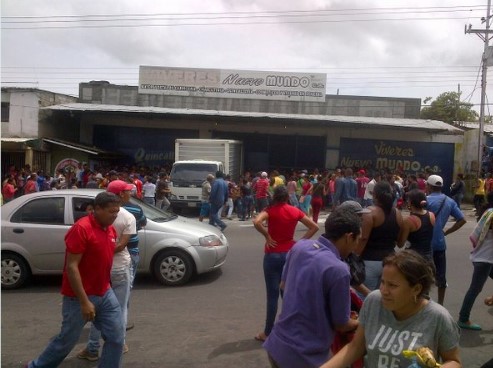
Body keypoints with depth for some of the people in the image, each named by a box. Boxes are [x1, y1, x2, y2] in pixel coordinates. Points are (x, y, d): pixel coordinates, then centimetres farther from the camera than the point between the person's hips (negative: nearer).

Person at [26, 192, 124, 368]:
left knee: (116, 337, 4)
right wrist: (84, 302, -22)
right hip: (80, 297, -7)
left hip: (105, 294, 7)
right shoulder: (81, 228, -19)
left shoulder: (111, 230, 5)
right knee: (67, 340, 10)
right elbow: (71, 267, -22)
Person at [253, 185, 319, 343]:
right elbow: (314, 227, 4)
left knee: (273, 294, 1)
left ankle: (267, 333, 9)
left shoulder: (270, 210, -8)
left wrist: (267, 236, -14)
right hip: (290, 254, 4)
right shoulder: (295, 211, 3)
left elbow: (256, 222, -27)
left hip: (273, 255, -3)